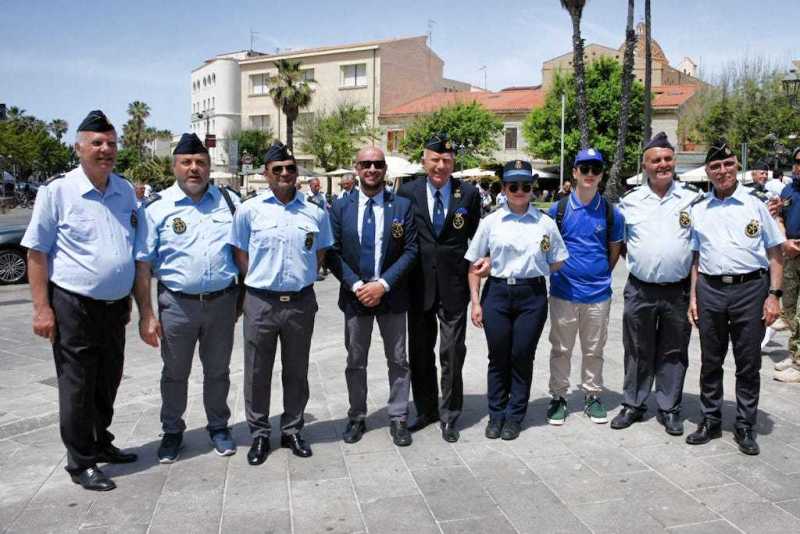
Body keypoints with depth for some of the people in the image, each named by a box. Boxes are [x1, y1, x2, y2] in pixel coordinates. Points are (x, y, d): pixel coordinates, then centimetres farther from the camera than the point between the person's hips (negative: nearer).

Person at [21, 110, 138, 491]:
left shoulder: (125, 191, 8)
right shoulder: (57, 191, -8)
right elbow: (37, 252, -7)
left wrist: (130, 298, 17)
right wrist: (42, 308, -12)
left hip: (114, 306, 5)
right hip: (74, 306, -5)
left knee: (107, 383, 17)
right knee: (77, 387, 4)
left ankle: (101, 444, 36)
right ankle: (80, 463, 18)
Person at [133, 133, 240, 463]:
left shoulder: (229, 201, 3)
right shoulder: (157, 207, -5)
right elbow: (142, 263, -6)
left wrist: (244, 297, 4)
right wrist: (146, 314, -11)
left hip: (222, 301, 2)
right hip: (177, 303, -1)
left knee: (218, 371, 17)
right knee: (175, 374, 13)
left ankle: (218, 426, 35)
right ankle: (172, 431, 32)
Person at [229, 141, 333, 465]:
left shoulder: (316, 211, 3)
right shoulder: (249, 210, -2)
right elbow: (240, 253, 7)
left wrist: (302, 278, 8)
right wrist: (258, 281, 3)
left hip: (301, 302, 2)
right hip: (261, 302, -1)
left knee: (297, 371, 13)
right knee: (257, 373, 7)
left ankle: (292, 431, 29)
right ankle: (259, 434, 22)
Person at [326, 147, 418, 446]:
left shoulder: (402, 205, -2)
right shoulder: (341, 207, 1)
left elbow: (410, 251, -6)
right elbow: (333, 252, -1)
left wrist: (383, 284, -15)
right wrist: (356, 285, -13)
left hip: (391, 295, -1)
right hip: (354, 295, 1)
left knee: (397, 361, 8)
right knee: (356, 362, 12)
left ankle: (398, 418, 21)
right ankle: (356, 418, 26)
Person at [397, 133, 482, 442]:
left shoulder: (469, 194, 0)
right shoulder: (408, 192, 1)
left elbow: (476, 237, 10)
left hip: (454, 286, -1)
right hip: (419, 285, 2)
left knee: (452, 353, 3)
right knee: (419, 353, 13)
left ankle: (449, 416, 20)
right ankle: (426, 410, 30)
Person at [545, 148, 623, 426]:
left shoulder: (611, 213, 0)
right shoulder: (558, 209, -2)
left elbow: (614, 250, 12)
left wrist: (600, 275, 6)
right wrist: (558, 270, 5)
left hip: (598, 294, 1)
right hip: (563, 291, -1)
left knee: (594, 350, 12)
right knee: (560, 349, 8)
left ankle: (592, 396, 26)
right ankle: (558, 396, 20)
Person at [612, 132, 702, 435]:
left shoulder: (693, 197, 1)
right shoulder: (630, 200, 3)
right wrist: (636, 262, 7)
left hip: (679, 290, 0)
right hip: (639, 290, 1)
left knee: (673, 353, 10)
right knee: (637, 351, 10)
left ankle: (669, 409, 23)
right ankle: (633, 405, 24)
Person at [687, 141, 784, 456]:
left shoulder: (755, 205, 3)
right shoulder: (698, 210, 9)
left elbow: (775, 254, 3)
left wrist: (774, 295, -5)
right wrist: (693, 297, 6)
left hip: (750, 288, -2)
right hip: (710, 290, 2)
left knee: (748, 364, 5)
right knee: (710, 361, 11)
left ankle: (745, 427, 19)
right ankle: (710, 421, 25)